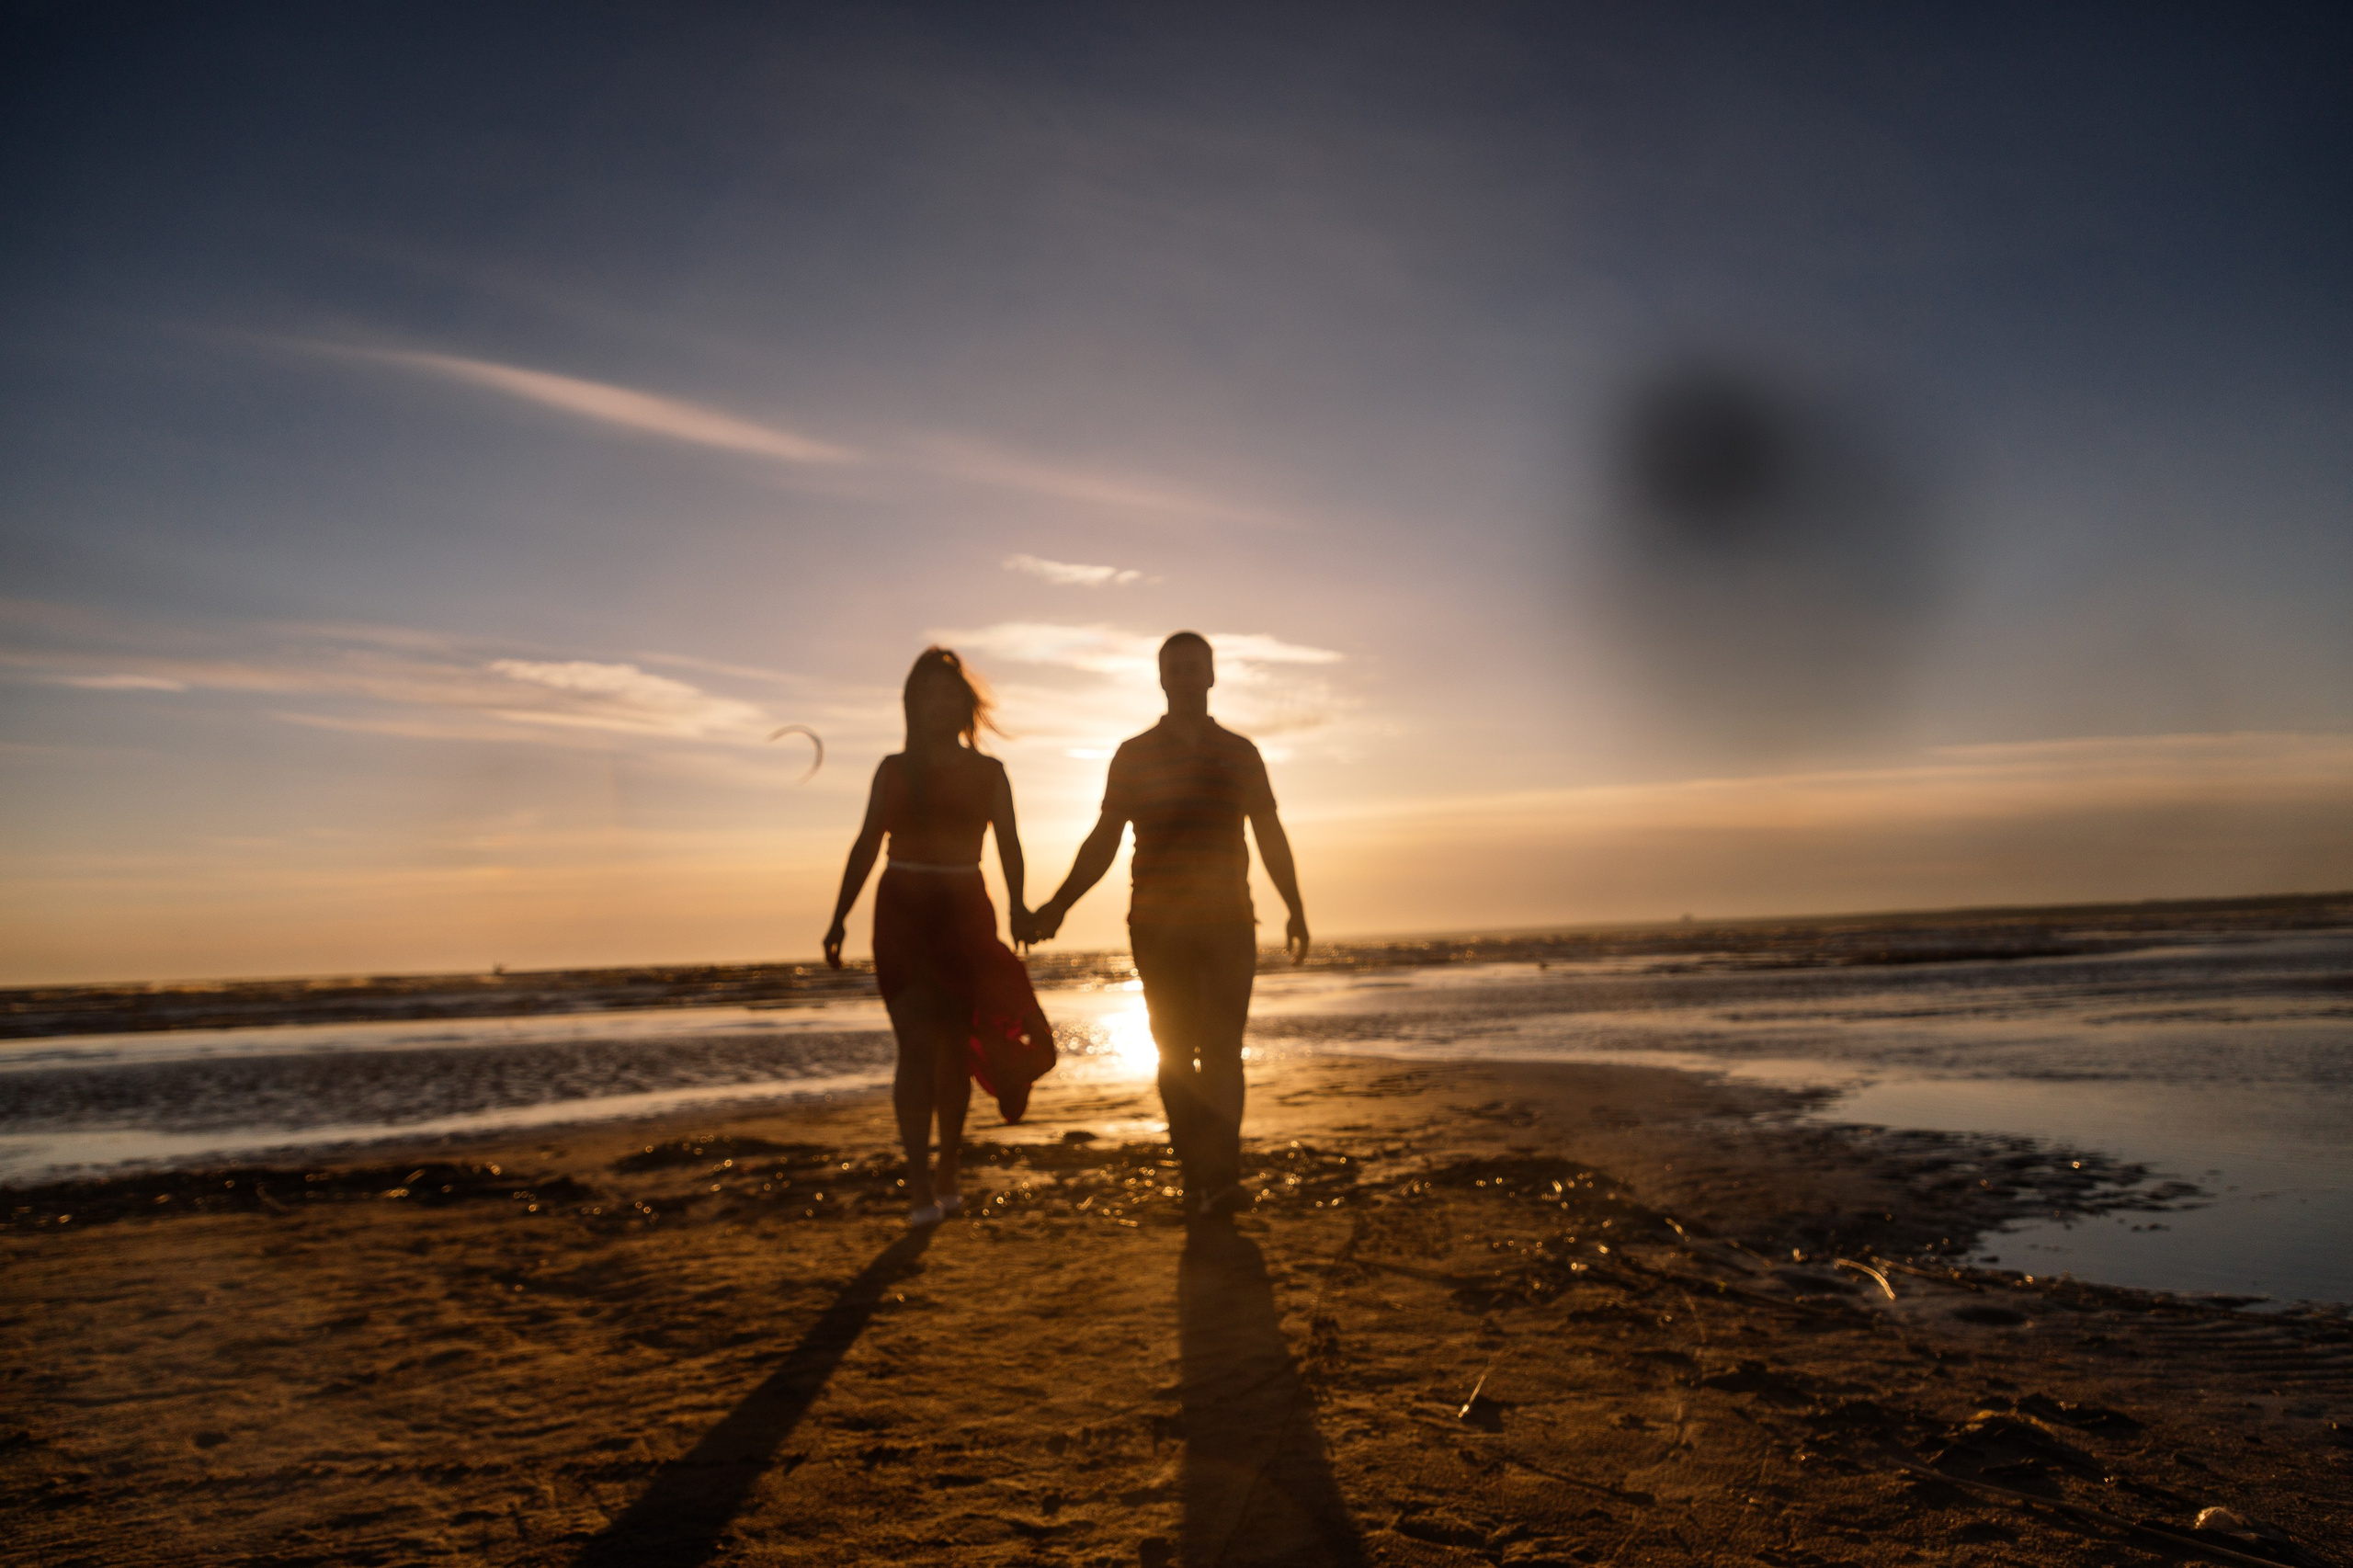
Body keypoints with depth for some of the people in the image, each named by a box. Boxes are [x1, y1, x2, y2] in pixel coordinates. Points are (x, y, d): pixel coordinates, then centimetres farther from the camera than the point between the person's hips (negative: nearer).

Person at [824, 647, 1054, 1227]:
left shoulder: (987, 772, 7)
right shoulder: (893, 770, 9)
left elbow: (1008, 844, -2)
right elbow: (866, 846, 8)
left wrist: (1017, 906, -18)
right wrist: (839, 918, 0)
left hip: (964, 912, 0)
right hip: (902, 913, 0)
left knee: (954, 1047, 4)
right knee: (916, 1044, -10)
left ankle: (947, 1174, 19)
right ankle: (919, 1188, -11)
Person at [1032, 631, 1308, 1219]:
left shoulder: (1239, 753, 9)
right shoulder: (1134, 755, 7)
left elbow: (1270, 837, 13)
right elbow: (1103, 841, 8)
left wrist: (1296, 911, 10)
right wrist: (1058, 905, -1)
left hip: (1228, 923, 0)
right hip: (1158, 927, 0)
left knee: (1221, 1049, -11)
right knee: (1174, 1052, 1)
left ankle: (1220, 1178, -16)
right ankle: (1199, 1177, 10)